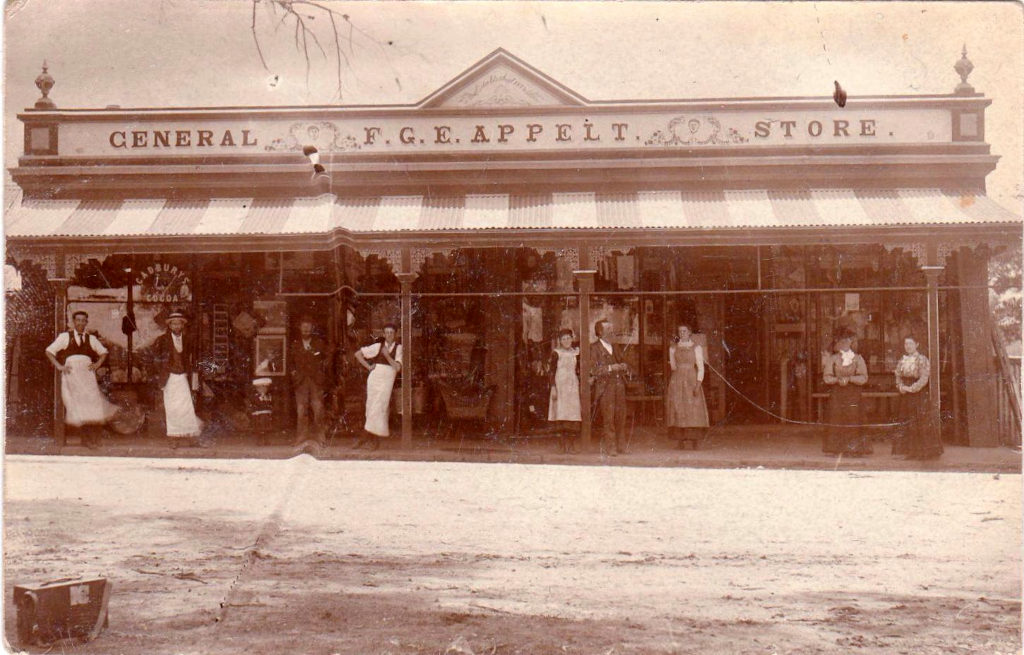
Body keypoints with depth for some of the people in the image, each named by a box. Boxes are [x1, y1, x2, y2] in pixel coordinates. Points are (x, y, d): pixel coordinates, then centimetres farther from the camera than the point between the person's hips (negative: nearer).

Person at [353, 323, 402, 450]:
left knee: (378, 408, -9)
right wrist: (368, 366, 4)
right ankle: (374, 439, 8)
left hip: (387, 381, -2)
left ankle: (367, 436, -2)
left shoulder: (398, 348, 3)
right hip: (374, 378, 2)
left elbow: (397, 367, -8)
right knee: (371, 407, 2)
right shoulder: (378, 346, 6)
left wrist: (387, 355, -16)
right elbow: (358, 354, 11)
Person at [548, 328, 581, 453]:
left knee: (573, 416, -4)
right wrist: (553, 388, -9)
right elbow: (552, 371, -1)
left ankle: (572, 446, -1)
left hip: (573, 386, 3)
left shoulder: (575, 353, 13)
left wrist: (580, 386, 13)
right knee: (561, 415, -8)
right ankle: (563, 445, -6)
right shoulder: (556, 353, 2)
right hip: (560, 385, -3)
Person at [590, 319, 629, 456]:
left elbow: (623, 363, 25)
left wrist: (623, 366, 2)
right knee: (608, 417, -8)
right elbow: (593, 370, -8)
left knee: (620, 416, 2)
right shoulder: (594, 348, 0)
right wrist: (610, 368, -17)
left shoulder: (614, 347, 21)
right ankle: (609, 446, -4)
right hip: (605, 387, -6)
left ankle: (619, 445, 9)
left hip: (619, 384, 6)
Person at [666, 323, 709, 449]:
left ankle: (695, 441, -6)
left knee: (694, 411, -8)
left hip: (691, 381, -3)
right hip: (677, 381, 3)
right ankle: (681, 440, -3)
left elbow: (700, 367, -3)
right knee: (678, 410, -5)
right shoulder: (673, 348, 12)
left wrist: (698, 385, -11)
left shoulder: (696, 347, 2)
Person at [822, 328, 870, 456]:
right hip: (837, 394, 1)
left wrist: (849, 379, -14)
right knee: (835, 420, -4)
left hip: (853, 394, -1)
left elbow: (863, 378, -1)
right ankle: (834, 449, -1)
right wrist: (838, 380, -15)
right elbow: (827, 377, 3)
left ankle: (854, 448, -1)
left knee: (852, 420, -5)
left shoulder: (857, 359, 7)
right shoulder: (832, 359, 10)